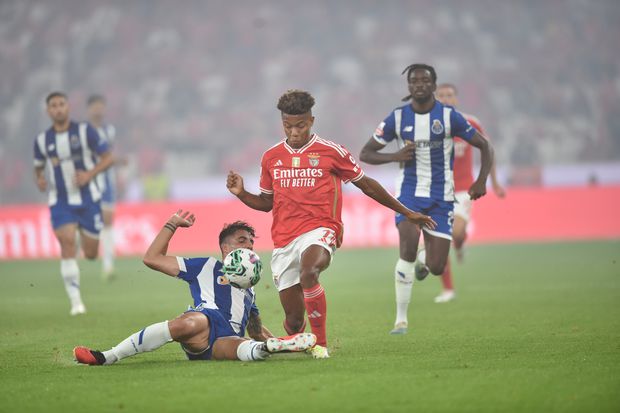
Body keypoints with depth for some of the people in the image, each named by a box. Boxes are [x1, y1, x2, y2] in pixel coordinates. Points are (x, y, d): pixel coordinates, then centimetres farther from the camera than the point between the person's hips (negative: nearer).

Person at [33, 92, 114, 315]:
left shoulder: (85, 131, -4)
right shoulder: (42, 140, 2)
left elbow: (107, 157, -1)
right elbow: (39, 167, 17)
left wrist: (90, 174, -17)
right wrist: (39, 179, -6)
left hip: (88, 198, 0)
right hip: (60, 201, 0)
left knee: (91, 254, 3)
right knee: (68, 243, -18)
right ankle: (76, 301, -15)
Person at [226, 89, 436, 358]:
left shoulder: (330, 152, 2)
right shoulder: (271, 157, 11)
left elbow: (366, 184, 12)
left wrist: (406, 213, 16)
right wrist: (241, 194, 2)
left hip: (319, 230, -3)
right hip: (284, 240, 3)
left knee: (309, 272, -39)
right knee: (293, 321, 0)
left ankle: (320, 343, -25)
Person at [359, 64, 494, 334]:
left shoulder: (449, 117, -4)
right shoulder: (397, 118, -2)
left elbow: (484, 146, 4)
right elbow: (365, 154, 4)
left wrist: (481, 181, -10)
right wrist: (395, 156, -15)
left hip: (441, 196, 0)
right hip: (410, 191, 0)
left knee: (436, 268, -6)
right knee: (408, 245, -25)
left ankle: (424, 258, 36)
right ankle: (401, 319, -14)